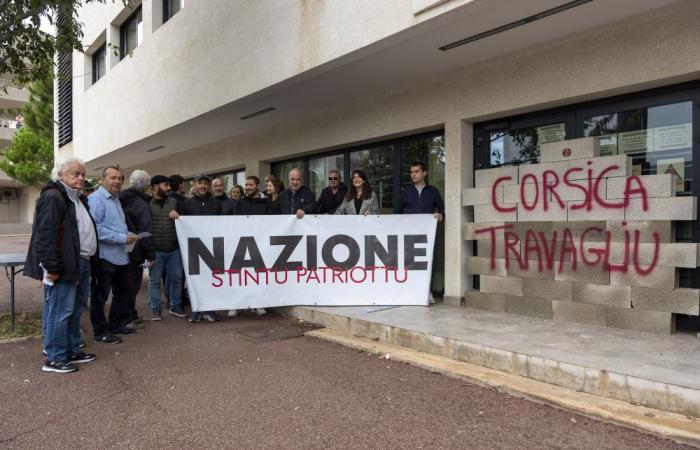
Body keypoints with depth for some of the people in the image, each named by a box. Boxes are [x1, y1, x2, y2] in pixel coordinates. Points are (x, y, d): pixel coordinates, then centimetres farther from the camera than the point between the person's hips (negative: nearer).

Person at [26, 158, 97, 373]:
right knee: (60, 311, -3)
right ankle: (55, 358, 8)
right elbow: (45, 235, -19)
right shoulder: (53, 197, -12)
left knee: (75, 310, 17)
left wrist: (88, 260, 17)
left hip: (81, 263, 10)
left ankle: (72, 350, 28)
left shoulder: (79, 198, 19)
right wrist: (52, 267, -22)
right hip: (64, 266, -10)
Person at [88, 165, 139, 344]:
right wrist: (122, 238, -22)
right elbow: (96, 228, -24)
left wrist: (129, 235, 7)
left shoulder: (116, 199, 17)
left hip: (121, 256, 10)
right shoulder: (96, 199, -14)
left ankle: (115, 324, 31)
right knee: (100, 295, 3)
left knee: (121, 292, 18)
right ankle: (100, 332, 13)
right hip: (105, 256, -10)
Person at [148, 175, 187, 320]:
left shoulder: (174, 202, 9)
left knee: (177, 278, 8)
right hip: (155, 250, -3)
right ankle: (155, 308, 17)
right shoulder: (147, 204, -2)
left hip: (174, 249, 3)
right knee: (154, 280, 6)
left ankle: (175, 305, 22)